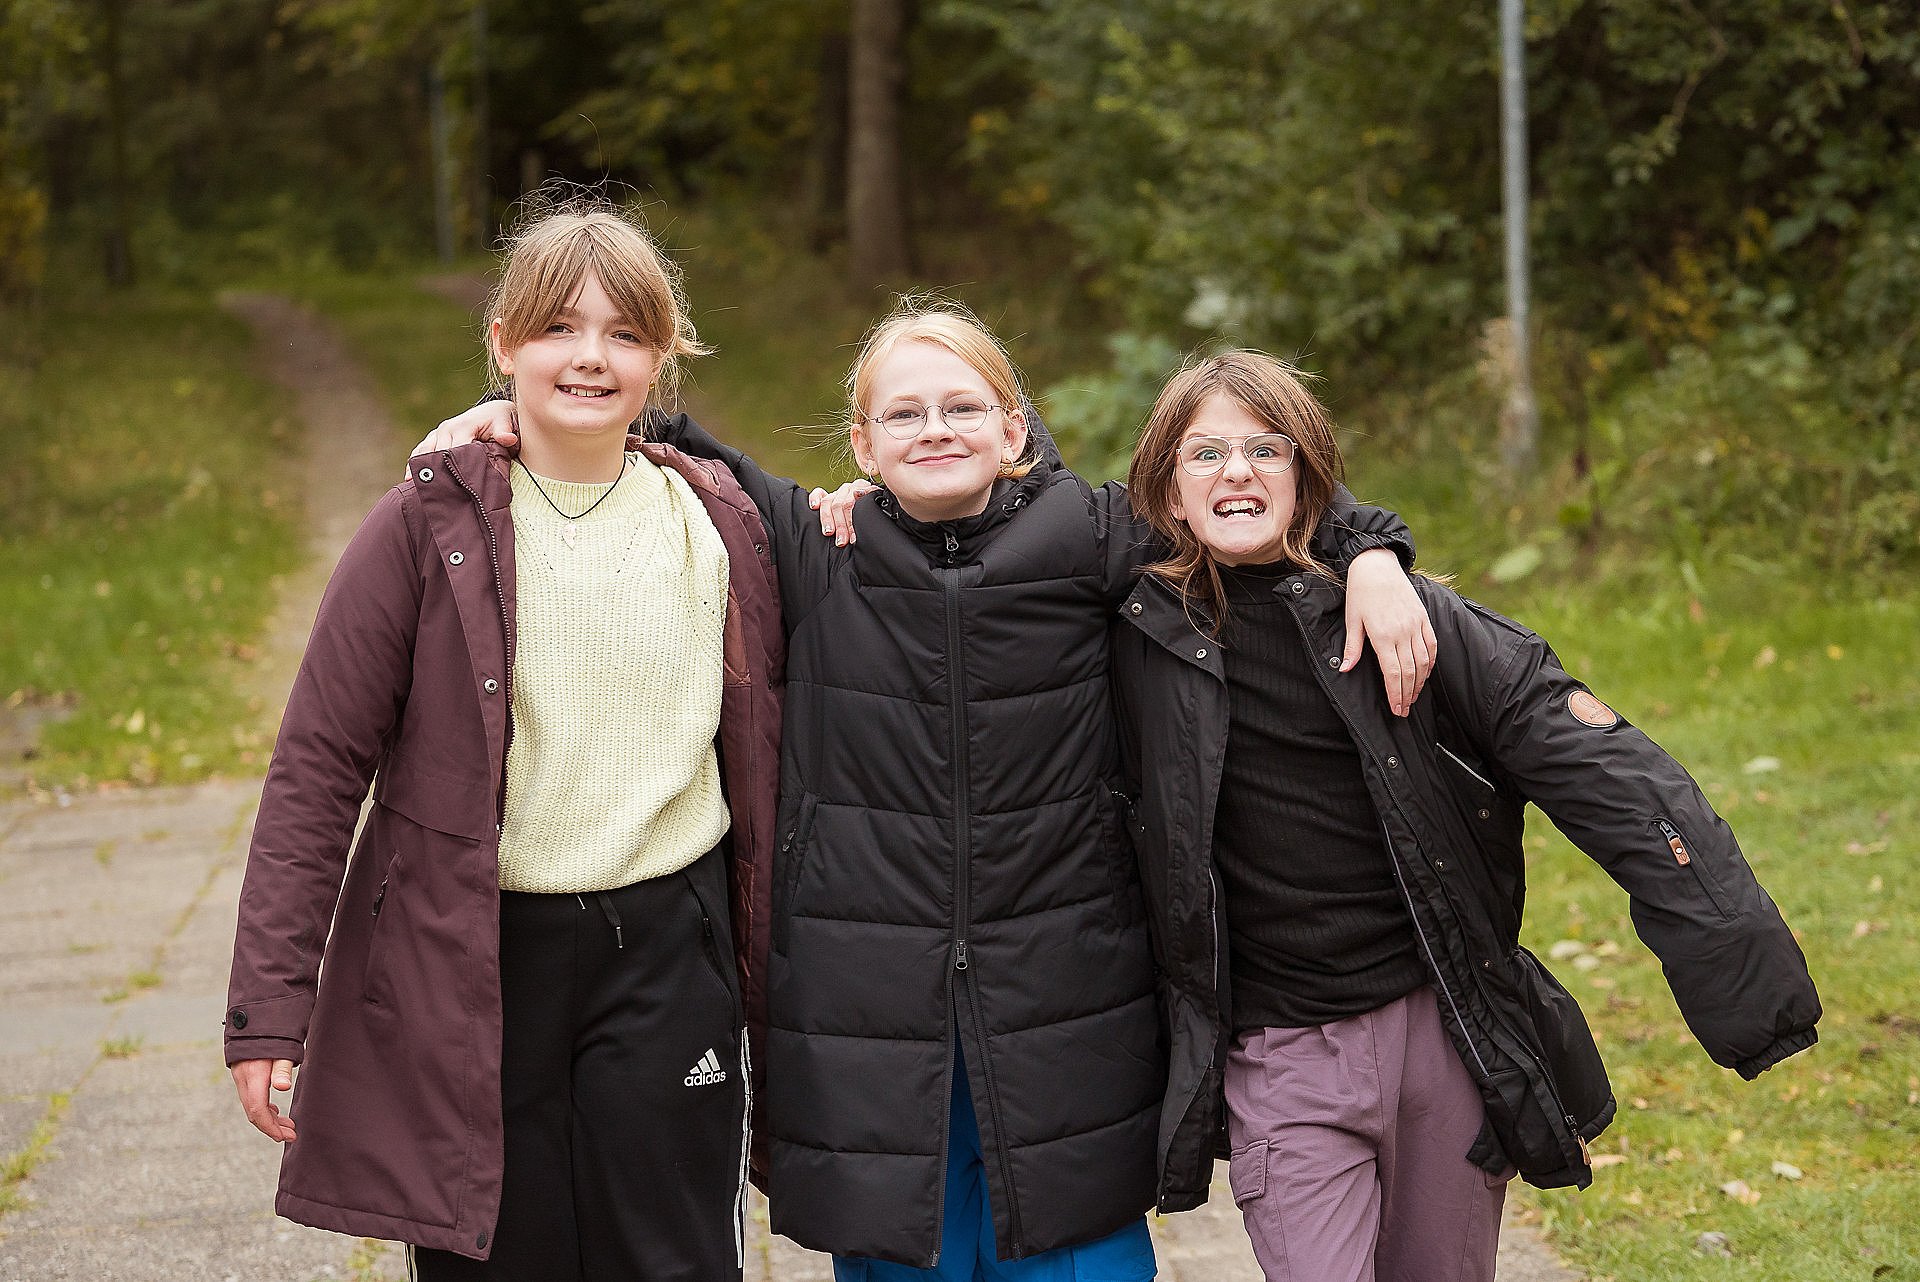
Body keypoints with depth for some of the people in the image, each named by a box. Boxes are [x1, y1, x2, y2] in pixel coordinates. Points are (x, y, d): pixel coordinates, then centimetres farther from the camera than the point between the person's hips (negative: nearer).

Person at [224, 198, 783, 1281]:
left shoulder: (719, 527, 4)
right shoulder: (430, 525, -5)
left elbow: (762, 749, 12)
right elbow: (320, 764, -5)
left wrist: (769, 974, 10)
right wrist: (271, 1006, -11)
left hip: (666, 955, 2)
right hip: (468, 969, -2)